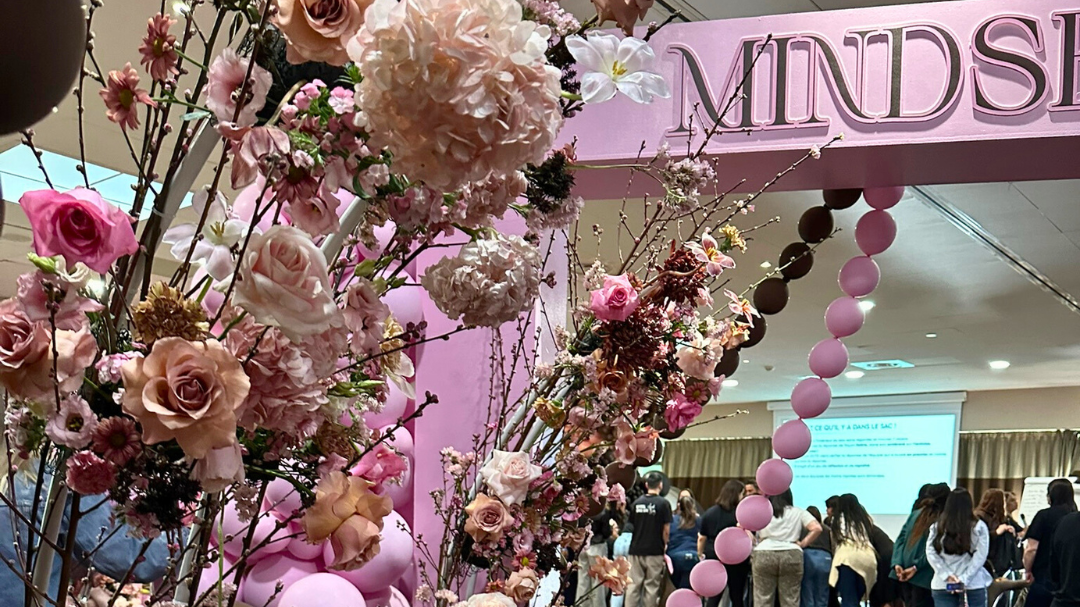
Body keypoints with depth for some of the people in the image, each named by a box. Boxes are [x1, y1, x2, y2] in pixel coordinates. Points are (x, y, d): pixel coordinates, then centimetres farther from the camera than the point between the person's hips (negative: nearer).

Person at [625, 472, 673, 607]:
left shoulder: (636, 503, 4)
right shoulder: (663, 504, -8)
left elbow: (631, 525, 8)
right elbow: (666, 530, -7)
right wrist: (665, 545, 9)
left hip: (636, 549, 3)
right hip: (655, 550, -3)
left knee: (633, 584, 5)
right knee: (651, 586, 2)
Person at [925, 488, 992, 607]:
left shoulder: (936, 527, 2)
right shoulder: (979, 527, -3)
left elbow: (931, 554, -3)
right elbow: (980, 556, -9)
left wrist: (947, 575, -7)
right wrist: (964, 579, -11)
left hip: (942, 586, 1)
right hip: (974, 585, -1)